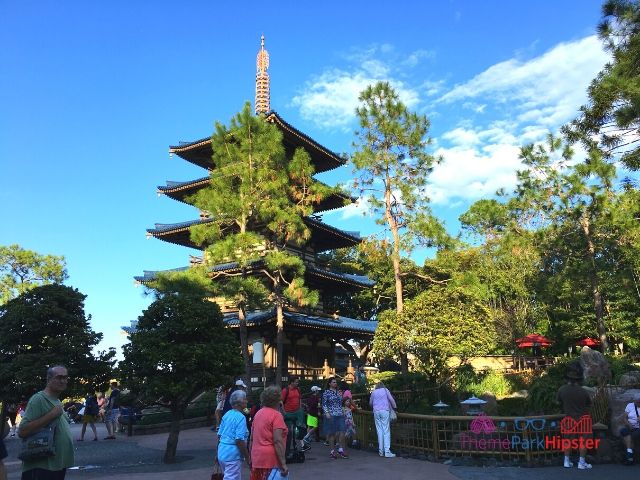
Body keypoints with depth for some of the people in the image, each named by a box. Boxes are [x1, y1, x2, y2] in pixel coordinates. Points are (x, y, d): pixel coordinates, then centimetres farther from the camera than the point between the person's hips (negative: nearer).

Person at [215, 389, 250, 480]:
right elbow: (239, 441, -21)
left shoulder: (226, 415, 9)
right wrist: (247, 458, -13)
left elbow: (219, 435, 14)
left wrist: (217, 453, 23)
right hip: (233, 456, -9)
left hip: (222, 453, 9)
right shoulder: (240, 417, -16)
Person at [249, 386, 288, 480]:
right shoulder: (276, 415, -11)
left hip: (256, 458, 8)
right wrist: (283, 463, -19)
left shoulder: (258, 413, 11)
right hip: (271, 459, -8)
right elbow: (277, 441, -19)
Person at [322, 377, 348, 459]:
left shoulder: (338, 392, 15)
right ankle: (332, 451, 9)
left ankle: (341, 450, 5)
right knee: (332, 433, 0)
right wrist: (327, 412, -16)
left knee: (342, 432, -4)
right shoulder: (326, 392, -1)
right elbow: (324, 404, -4)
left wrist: (343, 412, 18)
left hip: (340, 415, 5)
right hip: (331, 415, -5)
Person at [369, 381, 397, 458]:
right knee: (386, 431, -5)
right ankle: (387, 451, -11)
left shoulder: (373, 392, 16)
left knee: (379, 431, 5)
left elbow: (370, 403, 22)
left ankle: (381, 451, 4)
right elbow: (391, 399, 3)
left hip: (376, 412, 3)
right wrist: (394, 407, 15)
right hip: (385, 411, -3)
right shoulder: (385, 390, 10)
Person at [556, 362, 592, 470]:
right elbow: (589, 403, -3)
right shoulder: (583, 392, -21)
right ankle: (582, 462, 11)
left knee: (568, 440, 13)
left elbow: (559, 402, 1)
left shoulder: (562, 390, -15)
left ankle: (567, 461, 19)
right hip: (582, 418, -2)